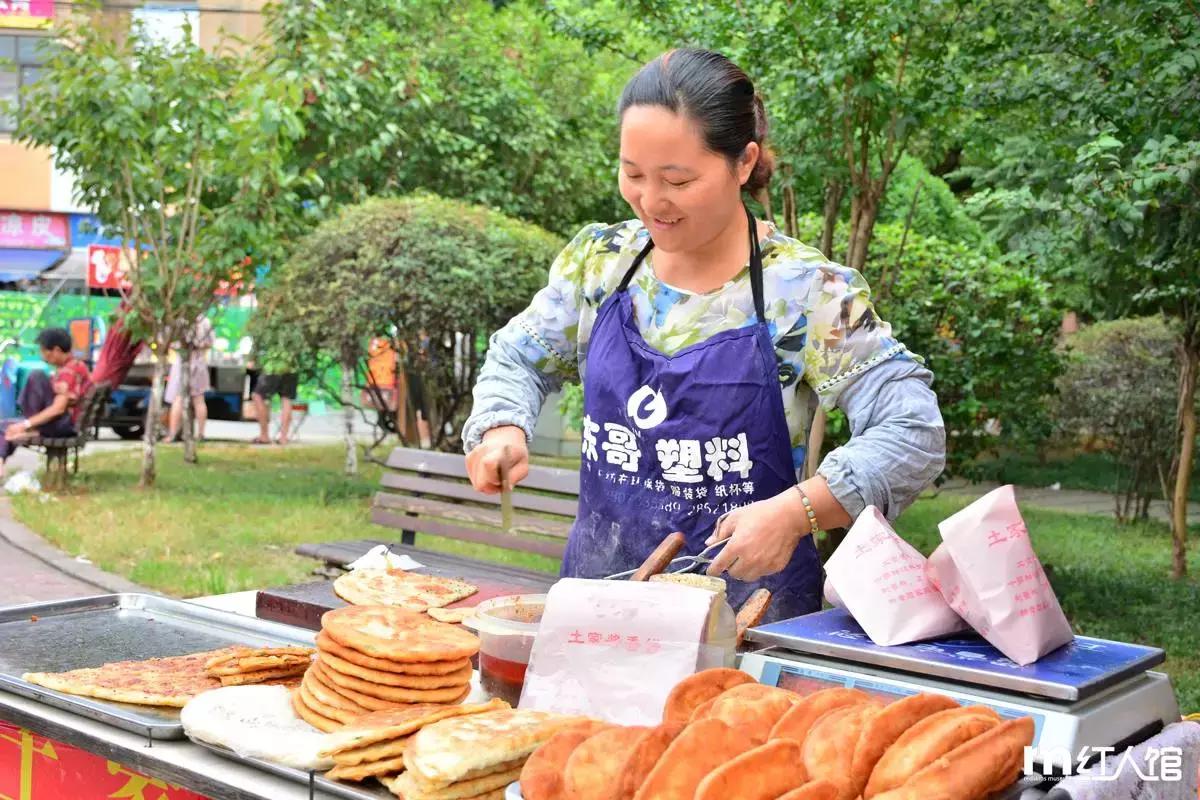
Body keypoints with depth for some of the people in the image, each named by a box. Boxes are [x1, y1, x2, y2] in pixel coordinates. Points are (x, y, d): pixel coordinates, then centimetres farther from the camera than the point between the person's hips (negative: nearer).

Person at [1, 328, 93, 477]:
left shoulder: (69, 371, -17)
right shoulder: (73, 366, 15)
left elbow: (58, 408, -26)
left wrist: (26, 425, -24)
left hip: (66, 424, -11)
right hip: (60, 422, 11)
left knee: (36, 376, -21)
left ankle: (30, 430, -13)